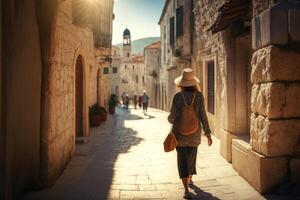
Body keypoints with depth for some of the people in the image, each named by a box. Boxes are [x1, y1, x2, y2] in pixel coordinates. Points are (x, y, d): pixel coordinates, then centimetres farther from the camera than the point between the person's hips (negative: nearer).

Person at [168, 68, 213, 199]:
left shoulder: (178, 96, -13)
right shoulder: (199, 96, -10)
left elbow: (173, 116, -14)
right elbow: (202, 116, -10)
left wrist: (169, 119, 11)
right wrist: (208, 134, -3)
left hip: (180, 133, -2)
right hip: (194, 133, 2)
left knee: (182, 160, 6)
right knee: (192, 156, 24)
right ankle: (190, 179, 46)